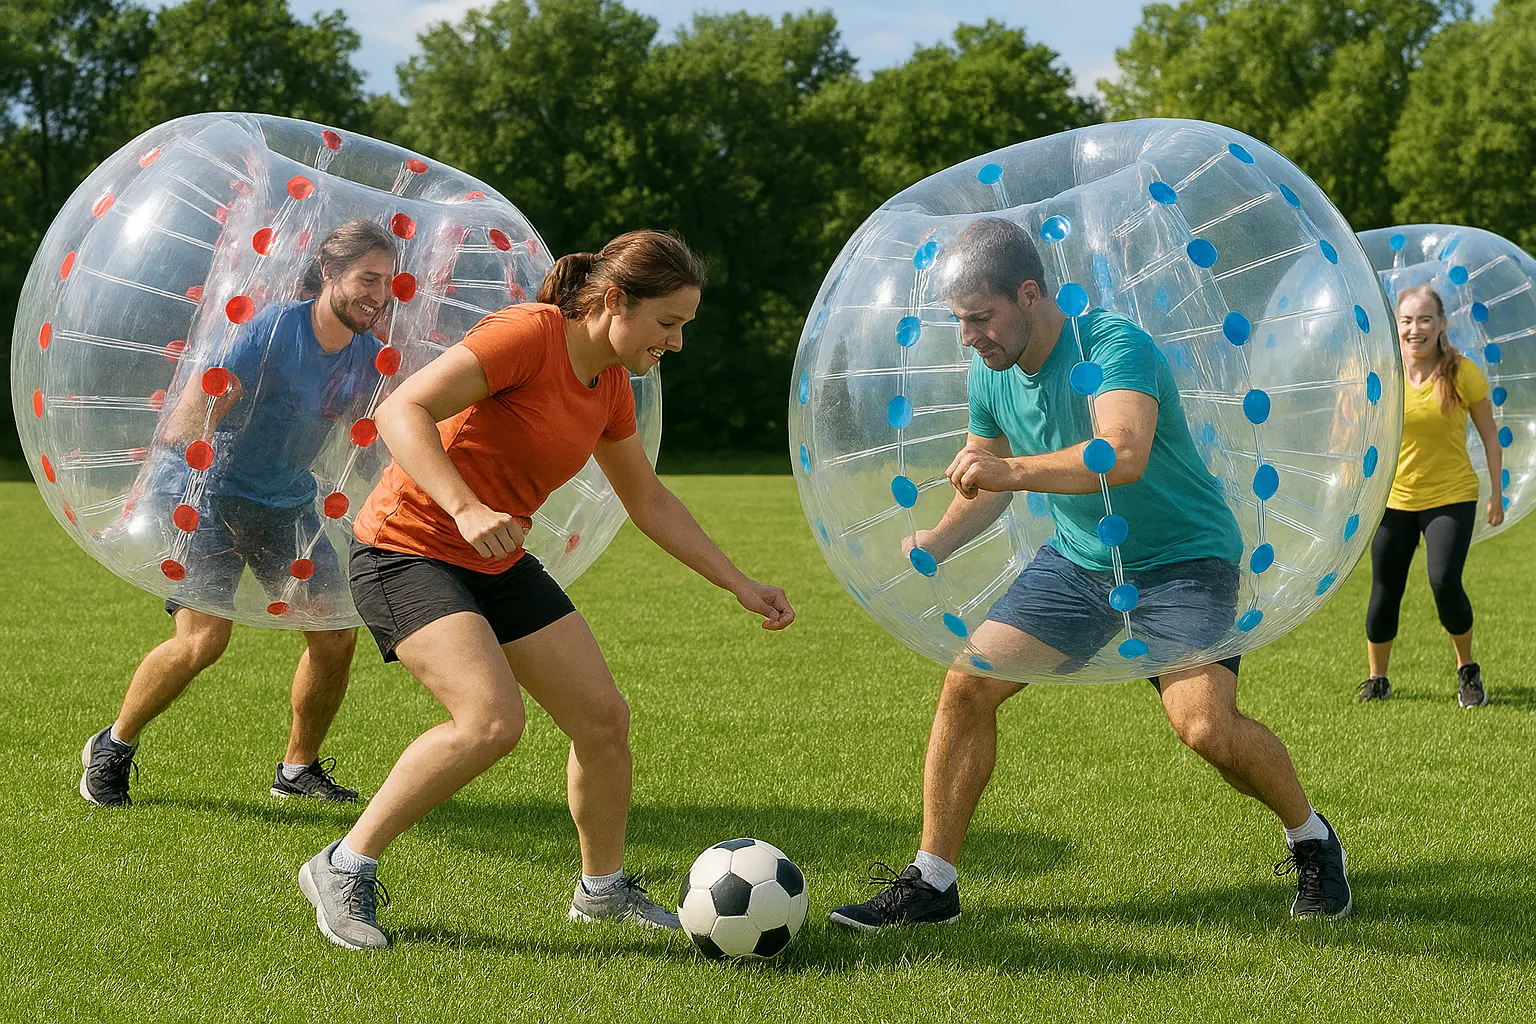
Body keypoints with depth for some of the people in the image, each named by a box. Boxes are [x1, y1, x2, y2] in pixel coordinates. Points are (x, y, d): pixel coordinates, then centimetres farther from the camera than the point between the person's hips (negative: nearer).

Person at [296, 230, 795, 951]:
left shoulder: (610, 384, 6)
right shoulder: (528, 334, -20)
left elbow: (648, 501, 18)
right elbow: (402, 412, -27)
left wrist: (738, 584, 17)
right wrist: (466, 510, -40)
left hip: (499, 564, 9)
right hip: (407, 549, -8)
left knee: (604, 717, 3)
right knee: (492, 720, -27)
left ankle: (602, 889, 25)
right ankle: (343, 868, -10)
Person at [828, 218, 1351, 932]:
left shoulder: (1114, 346, -26)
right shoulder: (989, 372, -3)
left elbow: (1125, 454, -45)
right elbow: (990, 484, 13)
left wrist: (1012, 470, -51)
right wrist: (934, 544, -4)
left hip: (1183, 557, -6)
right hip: (1079, 557, 7)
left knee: (1206, 726, -23)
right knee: (966, 685, -5)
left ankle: (1311, 841, 8)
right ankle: (931, 885, 6)